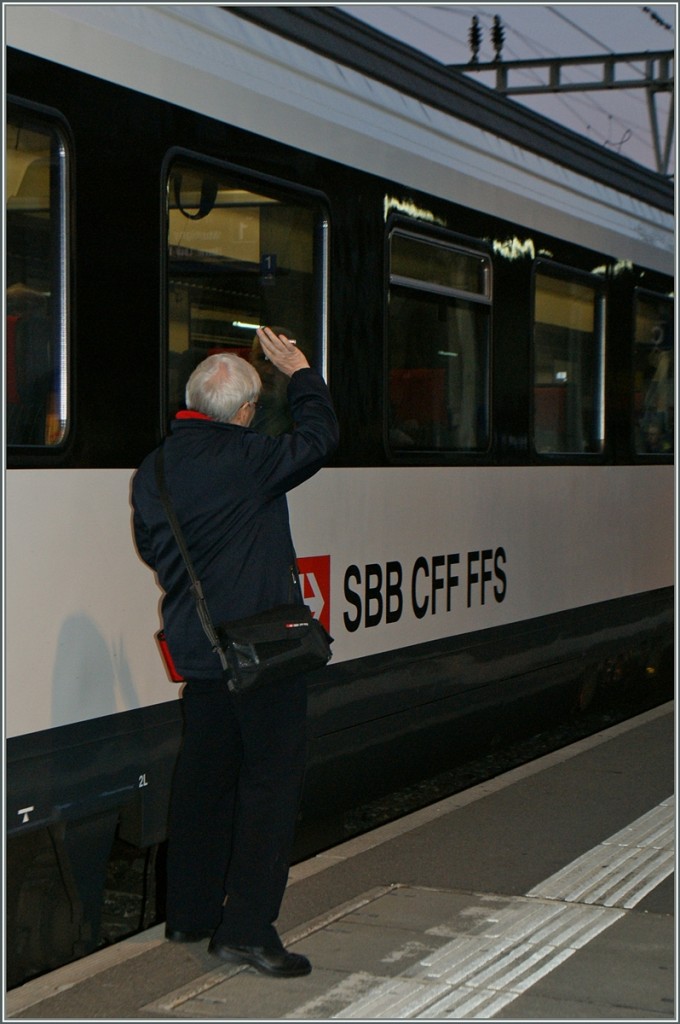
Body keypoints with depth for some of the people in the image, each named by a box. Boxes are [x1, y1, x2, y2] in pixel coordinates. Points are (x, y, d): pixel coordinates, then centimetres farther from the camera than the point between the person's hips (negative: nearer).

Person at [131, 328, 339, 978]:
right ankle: (246, 929, -5)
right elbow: (318, 439, -4)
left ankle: (188, 912, 24)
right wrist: (300, 372, 9)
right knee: (270, 778, -3)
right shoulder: (242, 457, -16)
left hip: (195, 647, 8)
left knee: (204, 775, 16)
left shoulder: (152, 469, 7)